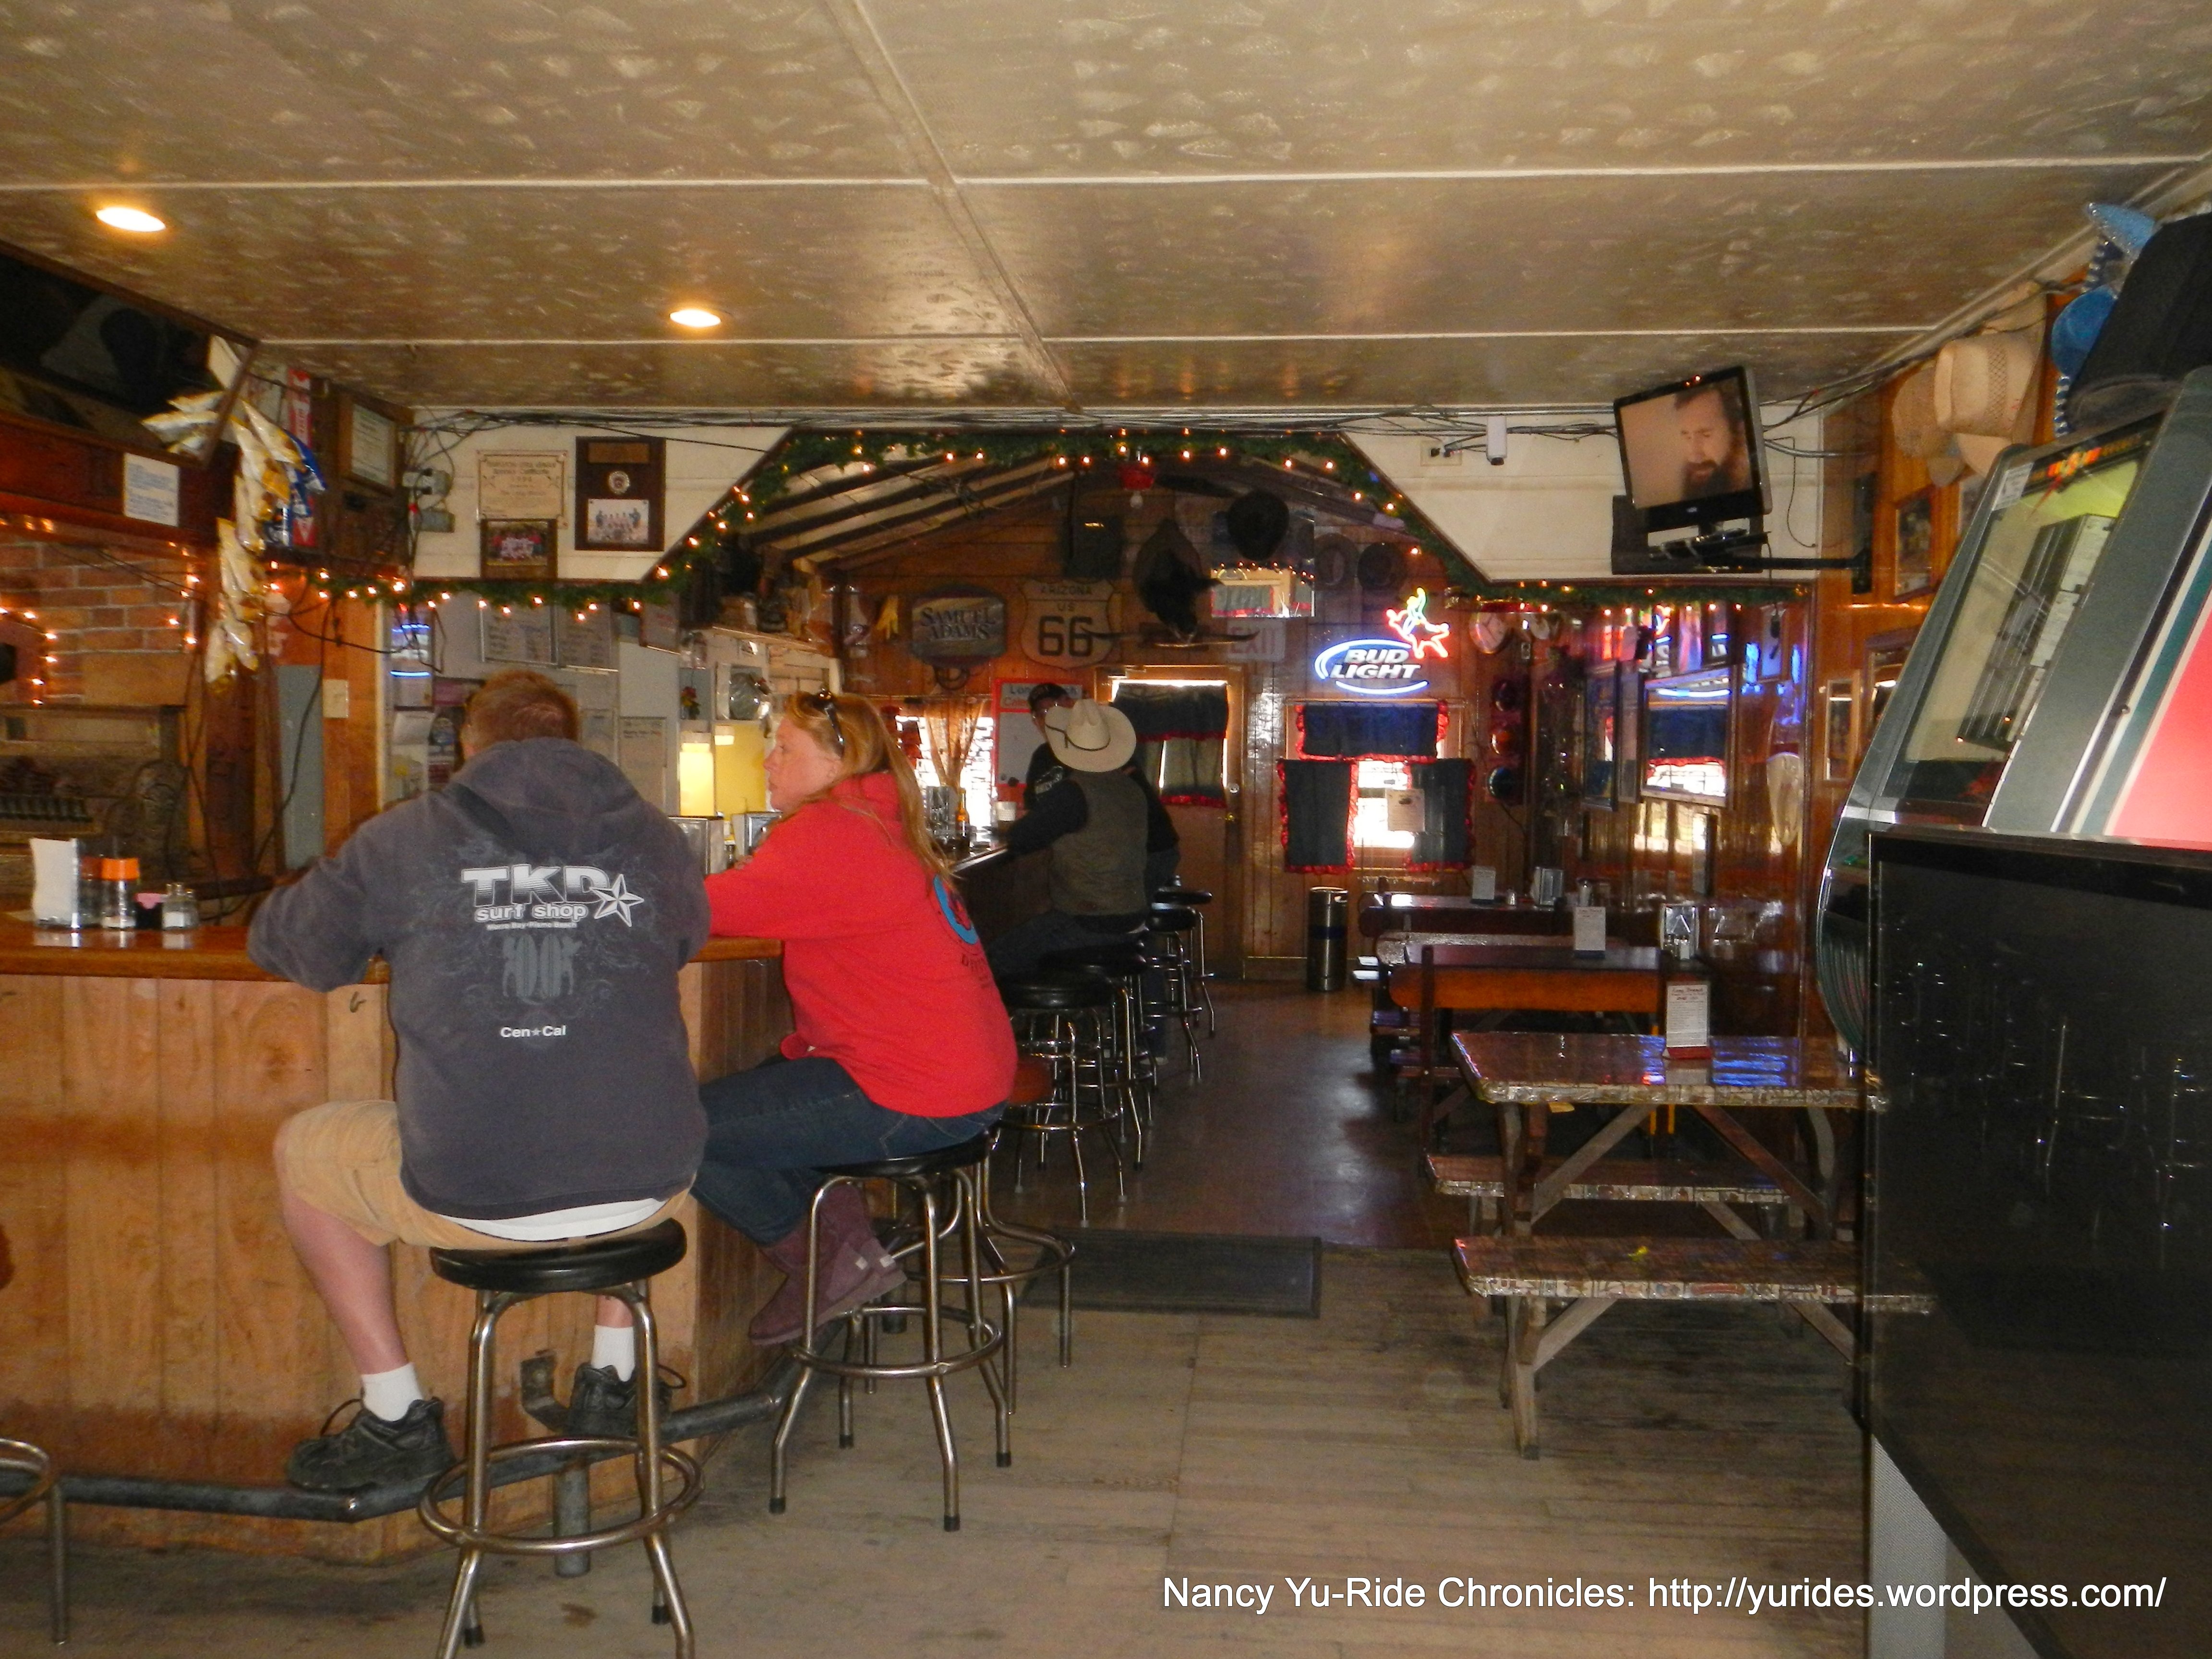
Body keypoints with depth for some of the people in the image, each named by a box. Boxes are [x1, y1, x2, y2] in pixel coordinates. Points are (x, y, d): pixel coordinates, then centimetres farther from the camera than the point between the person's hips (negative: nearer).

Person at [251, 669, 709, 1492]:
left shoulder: (405, 839, -1)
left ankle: (397, 1419, 28)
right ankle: (613, 1378, 39)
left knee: (302, 1149, 27)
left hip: (470, 1198, -2)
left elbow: (280, 942, 14)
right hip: (645, 1190, 3)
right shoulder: (654, 838, 5)